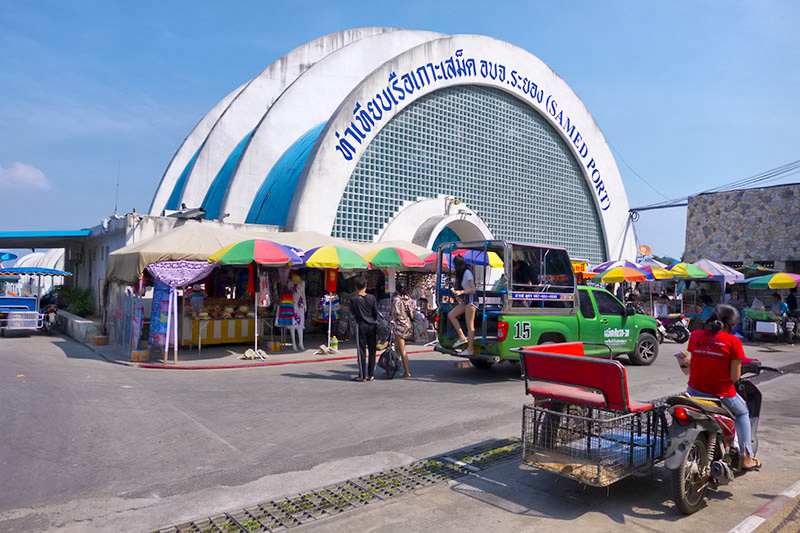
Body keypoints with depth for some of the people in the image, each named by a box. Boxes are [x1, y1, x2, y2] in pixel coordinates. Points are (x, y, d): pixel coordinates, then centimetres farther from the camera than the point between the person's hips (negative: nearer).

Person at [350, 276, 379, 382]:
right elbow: (376, 313, 2)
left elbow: (352, 313, 6)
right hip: (372, 326, 3)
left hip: (361, 326, -3)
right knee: (372, 351, 10)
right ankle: (371, 375, 13)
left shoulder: (354, 299, -8)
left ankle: (362, 376, 4)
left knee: (361, 351, 2)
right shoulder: (372, 298, -2)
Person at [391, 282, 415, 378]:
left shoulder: (396, 300, -10)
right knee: (397, 348, 18)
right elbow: (413, 313, 11)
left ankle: (406, 372, 0)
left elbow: (395, 314, -15)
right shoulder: (409, 300, 9)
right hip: (409, 325, 7)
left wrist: (392, 326, -13)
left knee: (402, 350, -1)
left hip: (400, 326, -7)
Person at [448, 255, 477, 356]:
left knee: (469, 325, -8)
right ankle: (462, 337, 2)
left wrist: (461, 292, -25)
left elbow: (473, 289, -17)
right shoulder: (461, 273, 17)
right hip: (465, 300, 10)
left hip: (470, 299, -10)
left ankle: (470, 349, -5)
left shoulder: (467, 273, -11)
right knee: (451, 315, 1)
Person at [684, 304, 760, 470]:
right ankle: (746, 458, 29)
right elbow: (735, 377, -9)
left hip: (695, 391, 2)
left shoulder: (695, 335, -1)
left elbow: (692, 363, 3)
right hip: (721, 394, -2)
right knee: (742, 413, 29)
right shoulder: (733, 342, -10)